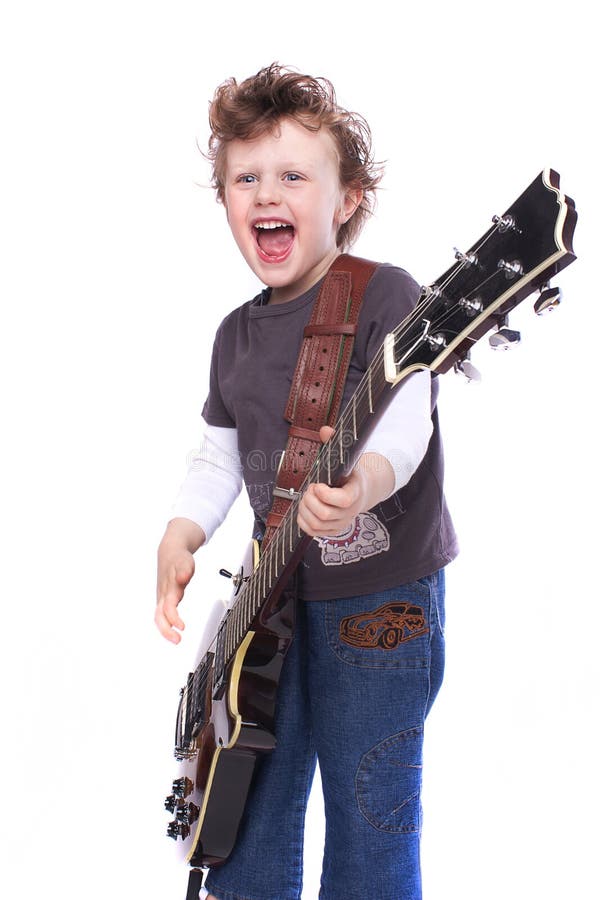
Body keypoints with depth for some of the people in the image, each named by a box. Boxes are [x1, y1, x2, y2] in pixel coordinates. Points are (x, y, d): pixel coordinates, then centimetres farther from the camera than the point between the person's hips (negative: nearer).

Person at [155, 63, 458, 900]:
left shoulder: (384, 295, -12)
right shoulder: (237, 334, 9)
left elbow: (406, 424, -25)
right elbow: (218, 458, 17)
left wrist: (365, 478, -45)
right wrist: (180, 534, 1)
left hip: (382, 594, -6)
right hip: (276, 591, 7)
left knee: (368, 810, 3)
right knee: (249, 792, 16)